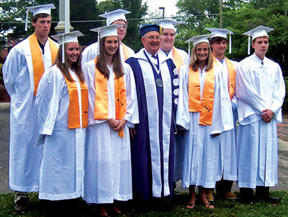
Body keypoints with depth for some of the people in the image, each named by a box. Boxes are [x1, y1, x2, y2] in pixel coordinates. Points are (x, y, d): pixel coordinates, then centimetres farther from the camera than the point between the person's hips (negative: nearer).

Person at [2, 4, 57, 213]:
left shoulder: (57, 49, 6)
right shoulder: (21, 50, -4)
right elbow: (9, 77, 6)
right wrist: (20, 98, 10)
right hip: (27, 108, -3)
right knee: (25, 146, 1)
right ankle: (21, 192, 9)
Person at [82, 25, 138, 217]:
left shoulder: (125, 69, 13)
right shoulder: (91, 67, 1)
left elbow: (130, 96, 11)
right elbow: (92, 96, -3)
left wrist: (125, 118, -2)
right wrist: (107, 118, -10)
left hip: (121, 123, 4)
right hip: (100, 123, -4)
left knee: (119, 159, 3)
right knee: (101, 160, -5)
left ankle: (115, 201, 12)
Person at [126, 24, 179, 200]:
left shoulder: (168, 62, 14)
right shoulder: (133, 63, -1)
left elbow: (175, 89, 15)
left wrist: (175, 115, 9)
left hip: (165, 120, 5)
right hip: (145, 121, -4)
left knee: (165, 154, 8)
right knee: (144, 156, -1)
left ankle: (164, 189, 19)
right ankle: (144, 192, 10)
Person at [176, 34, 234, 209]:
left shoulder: (217, 71, 7)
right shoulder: (186, 71, 7)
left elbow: (221, 97, 3)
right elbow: (182, 96, 4)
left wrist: (218, 124, -4)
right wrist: (182, 120, -7)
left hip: (210, 120, 1)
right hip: (192, 120, 0)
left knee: (208, 154, 2)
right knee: (192, 154, 0)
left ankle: (204, 194, 12)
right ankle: (192, 195, 8)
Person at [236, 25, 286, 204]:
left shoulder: (274, 67, 14)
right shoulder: (245, 65, -2)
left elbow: (280, 91, 9)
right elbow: (246, 92, -8)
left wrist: (272, 110, -6)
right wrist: (262, 109, -10)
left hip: (270, 116, 5)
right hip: (251, 115, -5)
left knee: (268, 151, 6)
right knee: (250, 152, -4)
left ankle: (263, 191, 13)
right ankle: (247, 192, 3)